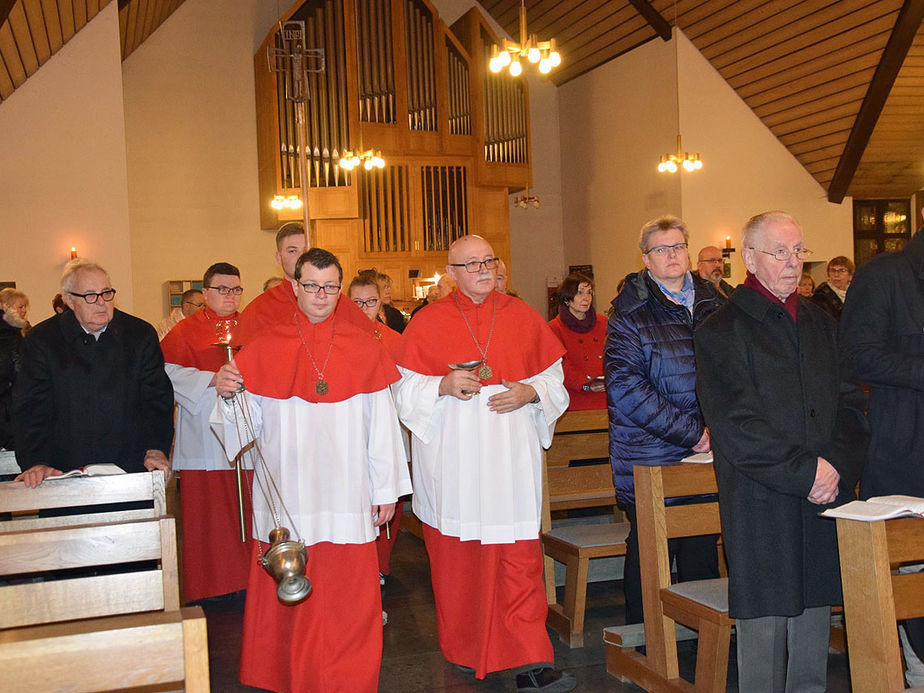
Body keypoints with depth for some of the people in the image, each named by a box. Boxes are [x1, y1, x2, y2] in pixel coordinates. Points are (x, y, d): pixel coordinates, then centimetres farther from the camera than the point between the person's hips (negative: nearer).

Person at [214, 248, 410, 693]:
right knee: (286, 597, 6)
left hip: (347, 498, 0)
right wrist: (228, 393, -16)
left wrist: (386, 490, 3)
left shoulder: (364, 349, 4)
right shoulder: (265, 349, 4)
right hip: (285, 500, 0)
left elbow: (382, 424, 4)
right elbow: (250, 420, 4)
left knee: (347, 597, 5)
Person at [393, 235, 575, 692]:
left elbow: (553, 377, 12)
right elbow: (405, 388, 2)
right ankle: (463, 649, 25)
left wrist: (529, 393, -8)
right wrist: (444, 385, -15)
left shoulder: (521, 316, 9)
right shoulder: (427, 322, 3)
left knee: (519, 554, -3)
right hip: (452, 459, -1)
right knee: (457, 553, 7)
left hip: (511, 454, 1)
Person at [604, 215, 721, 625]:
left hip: (703, 455, 5)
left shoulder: (709, 304, 11)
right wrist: (693, 434, -15)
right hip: (649, 457, -5)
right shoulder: (630, 314, -6)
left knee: (702, 549, 11)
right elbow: (626, 390, -15)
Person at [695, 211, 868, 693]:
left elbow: (850, 404, 12)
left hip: (825, 494, 6)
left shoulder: (821, 324, 15)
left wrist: (838, 468, -5)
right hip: (761, 503, -5)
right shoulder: (721, 332, -4)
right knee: (764, 622, -1)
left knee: (814, 612, 11)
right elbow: (734, 426, -12)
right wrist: (804, 472, -13)